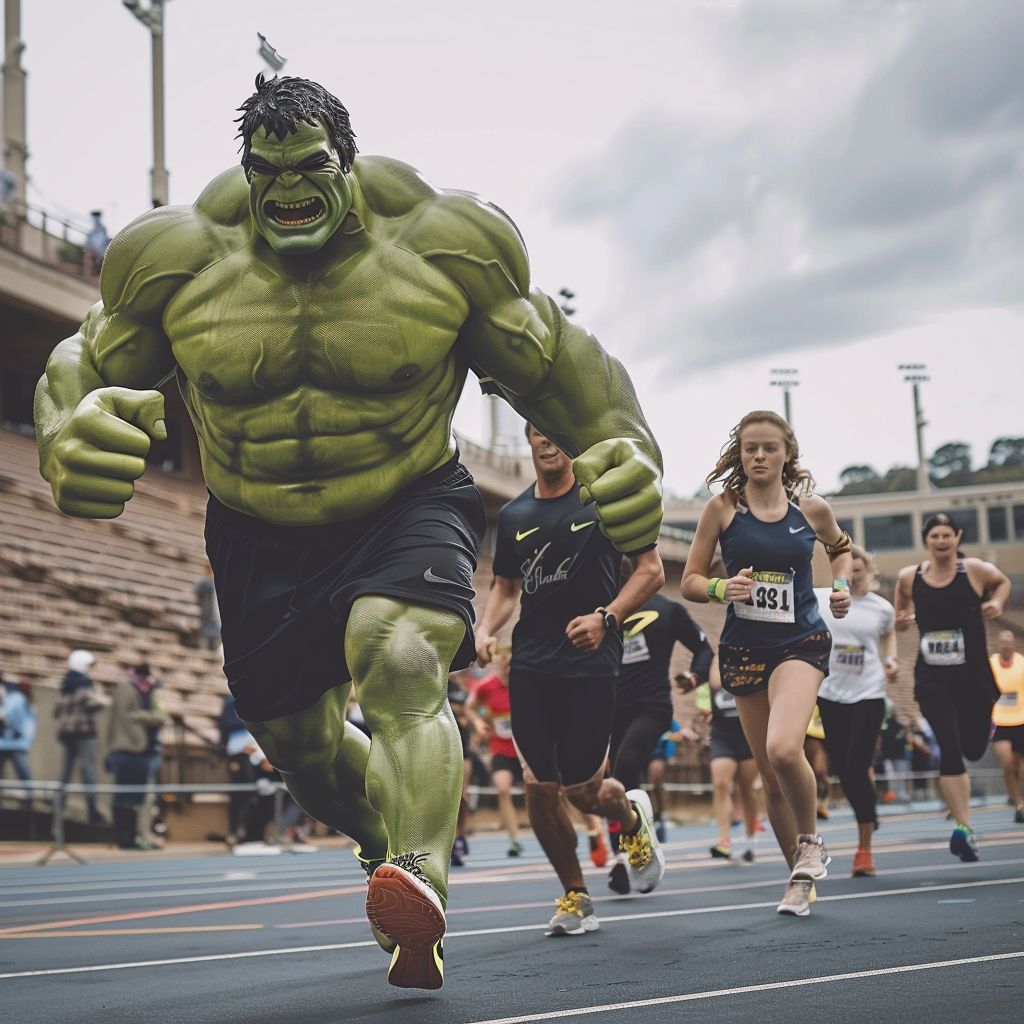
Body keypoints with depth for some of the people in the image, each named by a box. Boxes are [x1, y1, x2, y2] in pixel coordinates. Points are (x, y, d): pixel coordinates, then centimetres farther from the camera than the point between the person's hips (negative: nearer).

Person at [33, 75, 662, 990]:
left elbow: (550, 364, 0)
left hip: (408, 513, -3)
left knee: (401, 664, -33)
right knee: (302, 747, 12)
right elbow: (82, 365, 2)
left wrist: (628, 453, -13)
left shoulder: (444, 247, -11)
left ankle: (420, 885, -50)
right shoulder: (180, 260, -8)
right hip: (259, 540, 3)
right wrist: (69, 437, -22)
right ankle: (397, 843, 43)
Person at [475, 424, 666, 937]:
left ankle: (632, 816, 34)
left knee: (583, 790, -4)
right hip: (530, 665, 4)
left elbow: (651, 571, 0)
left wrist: (606, 616, -15)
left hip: (590, 664, -4)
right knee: (538, 786, -3)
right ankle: (575, 896, 17)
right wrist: (485, 629, 2)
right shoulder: (513, 515, 13)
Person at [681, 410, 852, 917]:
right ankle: (801, 875, 27)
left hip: (801, 641, -2)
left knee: (783, 748, -26)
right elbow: (690, 582, 1)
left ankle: (811, 841, 1)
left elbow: (841, 547, 23)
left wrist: (841, 584, 5)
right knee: (769, 772, 7)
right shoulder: (722, 507, -2)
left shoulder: (812, 509, 1)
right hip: (744, 648, 2)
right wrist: (722, 588, -19)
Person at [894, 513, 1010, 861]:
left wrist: (997, 603, -5)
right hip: (931, 679, 0)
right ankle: (963, 827, -4)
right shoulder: (909, 578, -2)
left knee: (973, 750, 11)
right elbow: (901, 612, 16)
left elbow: (1002, 582, 14)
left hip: (973, 676, 0)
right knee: (950, 750, -10)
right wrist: (902, 620, -6)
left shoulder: (975, 570, -7)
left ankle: (986, 723, 49)